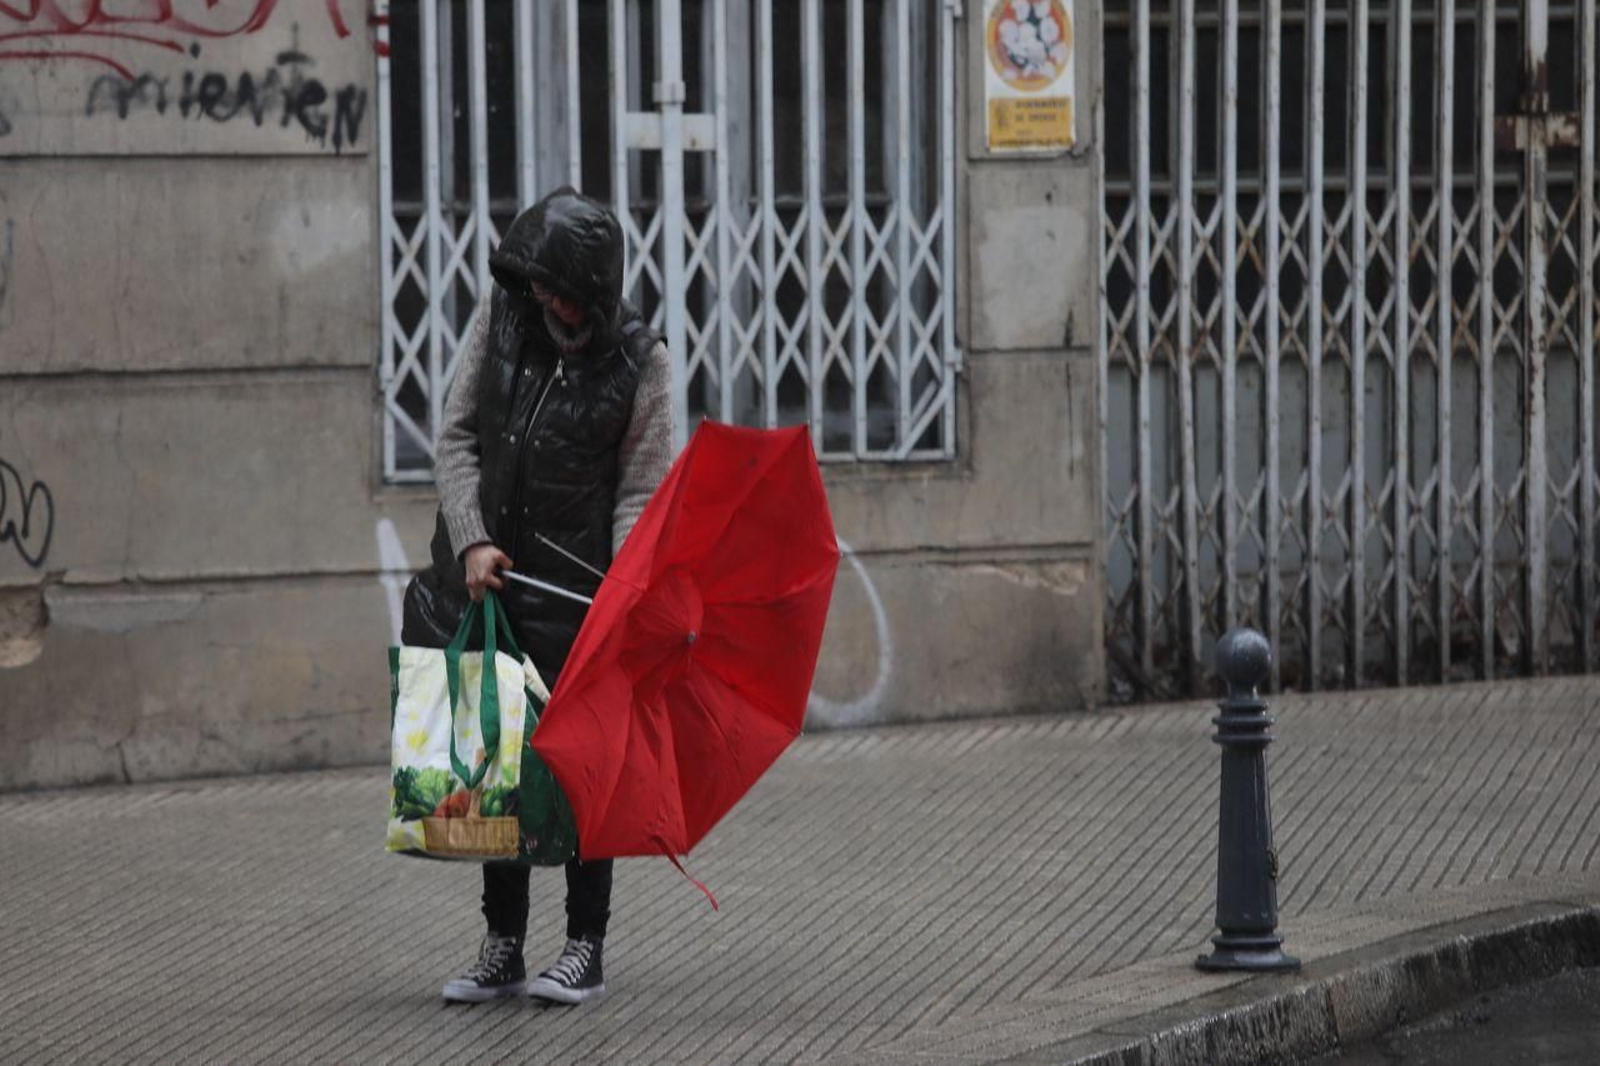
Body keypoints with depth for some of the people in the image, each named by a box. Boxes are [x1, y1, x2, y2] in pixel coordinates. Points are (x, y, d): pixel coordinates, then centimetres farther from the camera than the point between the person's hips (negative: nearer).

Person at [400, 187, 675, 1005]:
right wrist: (471, 540, -10)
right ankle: (501, 947, 15)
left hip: (574, 592, -3)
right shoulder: (501, 319, 2)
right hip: (483, 574, 3)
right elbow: (455, 439, 3)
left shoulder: (639, 362, -6)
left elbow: (640, 493, -7)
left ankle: (585, 949, 8)